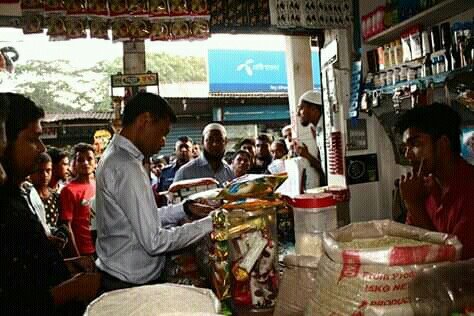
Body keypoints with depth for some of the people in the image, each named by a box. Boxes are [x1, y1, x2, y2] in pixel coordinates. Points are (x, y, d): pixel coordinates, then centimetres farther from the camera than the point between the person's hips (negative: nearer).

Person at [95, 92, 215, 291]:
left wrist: (185, 209, 2)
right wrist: (209, 223, -19)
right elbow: (154, 242, -24)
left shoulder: (115, 156, 6)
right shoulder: (127, 168, -24)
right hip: (132, 285, -9)